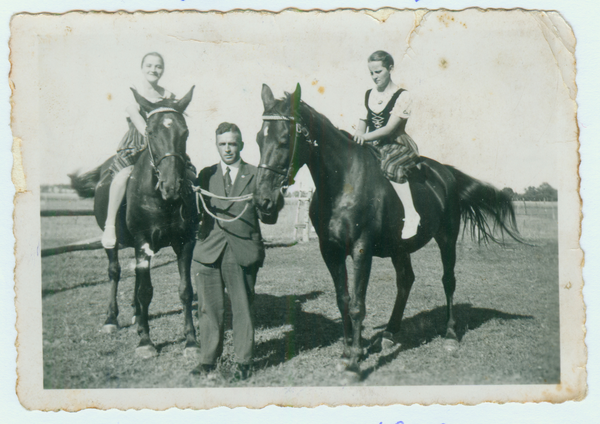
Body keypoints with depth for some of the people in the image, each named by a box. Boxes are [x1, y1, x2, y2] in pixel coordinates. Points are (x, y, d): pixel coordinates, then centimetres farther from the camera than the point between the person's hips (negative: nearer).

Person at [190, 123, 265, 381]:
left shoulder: (255, 175, 5)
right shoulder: (206, 175, 14)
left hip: (243, 252, -2)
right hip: (209, 250, 2)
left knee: (242, 309, 4)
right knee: (209, 308, 8)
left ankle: (243, 361, 17)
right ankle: (208, 359, 22)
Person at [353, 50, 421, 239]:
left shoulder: (401, 96, -6)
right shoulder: (368, 95, 12)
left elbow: (390, 128, -14)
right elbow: (363, 120, 9)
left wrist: (365, 136, -25)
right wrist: (358, 135, -15)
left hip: (398, 145, -7)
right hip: (373, 146, 7)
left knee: (390, 166, -36)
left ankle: (411, 214, -30)